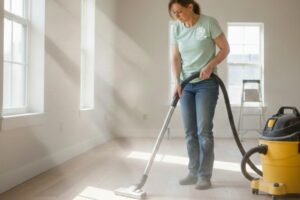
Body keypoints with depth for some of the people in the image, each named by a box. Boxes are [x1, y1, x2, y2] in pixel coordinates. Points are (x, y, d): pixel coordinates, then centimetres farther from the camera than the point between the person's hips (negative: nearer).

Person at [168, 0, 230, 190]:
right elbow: (175, 58, 3)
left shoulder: (209, 23, -11)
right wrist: (177, 82, -10)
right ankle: (193, 173, 17)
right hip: (186, 85, 5)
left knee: (204, 130, -6)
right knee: (190, 131, 6)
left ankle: (205, 176, 3)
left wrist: (210, 66, -18)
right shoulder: (175, 28, 2)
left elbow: (225, 49, -5)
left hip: (206, 84, -4)